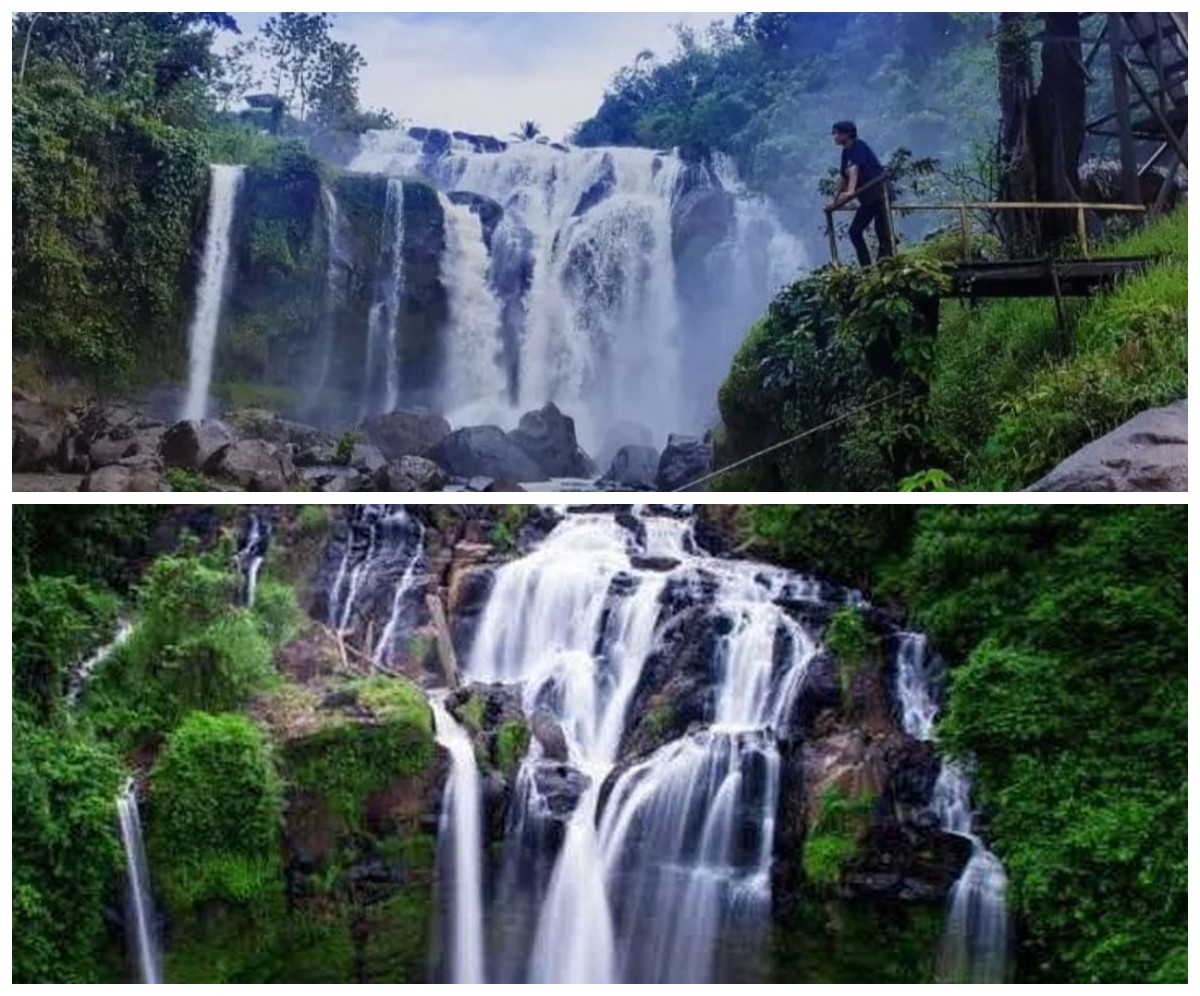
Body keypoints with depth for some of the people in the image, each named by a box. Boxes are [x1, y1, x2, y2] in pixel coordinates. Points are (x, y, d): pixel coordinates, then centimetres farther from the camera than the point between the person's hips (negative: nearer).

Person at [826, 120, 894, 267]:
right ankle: (867, 267, 7)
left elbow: (854, 170, -24)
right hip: (867, 198, 9)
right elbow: (845, 180, 24)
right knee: (855, 231, 6)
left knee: (882, 232, -12)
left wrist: (850, 192, -38)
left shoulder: (858, 146, -8)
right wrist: (835, 202, 27)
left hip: (878, 192, -9)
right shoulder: (846, 153, 16)